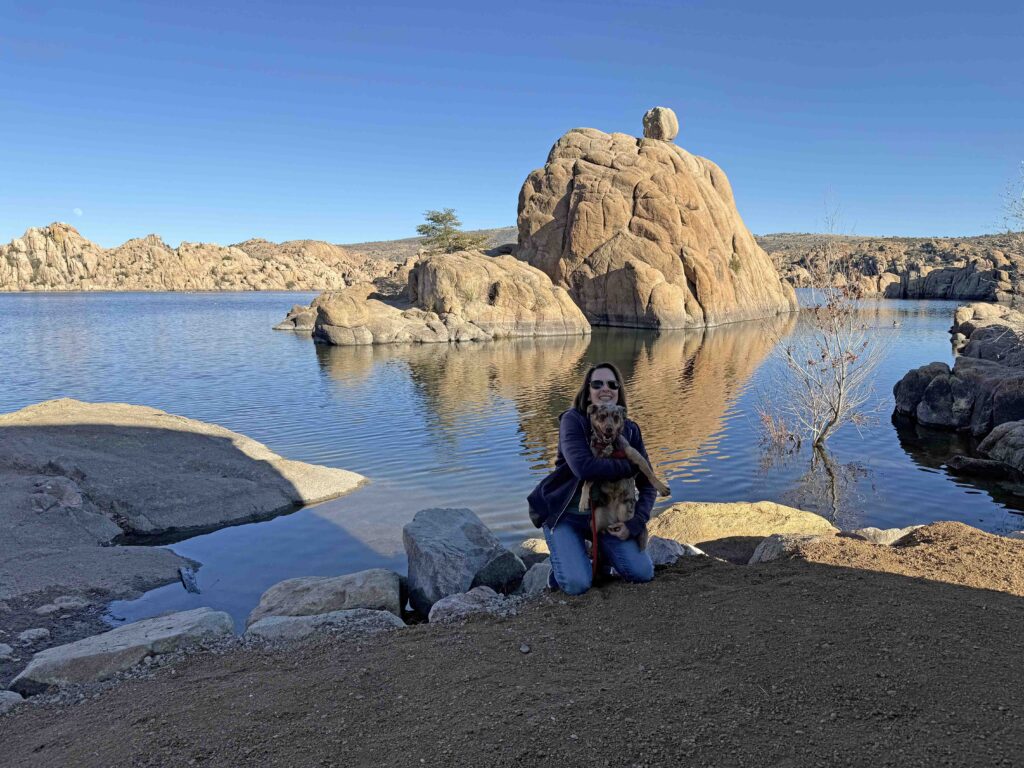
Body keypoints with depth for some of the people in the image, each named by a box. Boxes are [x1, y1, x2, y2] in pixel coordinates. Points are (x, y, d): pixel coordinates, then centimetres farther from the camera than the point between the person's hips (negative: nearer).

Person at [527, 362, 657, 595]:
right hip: (565, 514, -4)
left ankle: (602, 553, 21)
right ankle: (562, 561, 14)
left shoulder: (629, 429, -2)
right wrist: (633, 465, -23)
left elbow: (647, 485, -1)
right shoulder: (573, 420, -15)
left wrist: (634, 523, -16)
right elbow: (583, 467, -32)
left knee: (643, 573, -8)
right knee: (577, 584, -21)